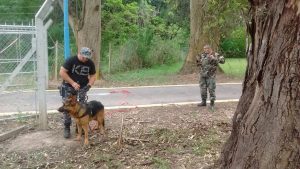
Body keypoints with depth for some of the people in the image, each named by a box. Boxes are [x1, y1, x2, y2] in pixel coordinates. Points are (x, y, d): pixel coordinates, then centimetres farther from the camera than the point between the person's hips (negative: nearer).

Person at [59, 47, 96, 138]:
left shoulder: (90, 63, -3)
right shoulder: (71, 60, -15)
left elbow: (93, 75, 7)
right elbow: (62, 72, -18)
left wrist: (89, 84, -13)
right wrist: (73, 83, -24)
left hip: (82, 88, 3)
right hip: (68, 87, -3)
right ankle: (67, 128, 8)